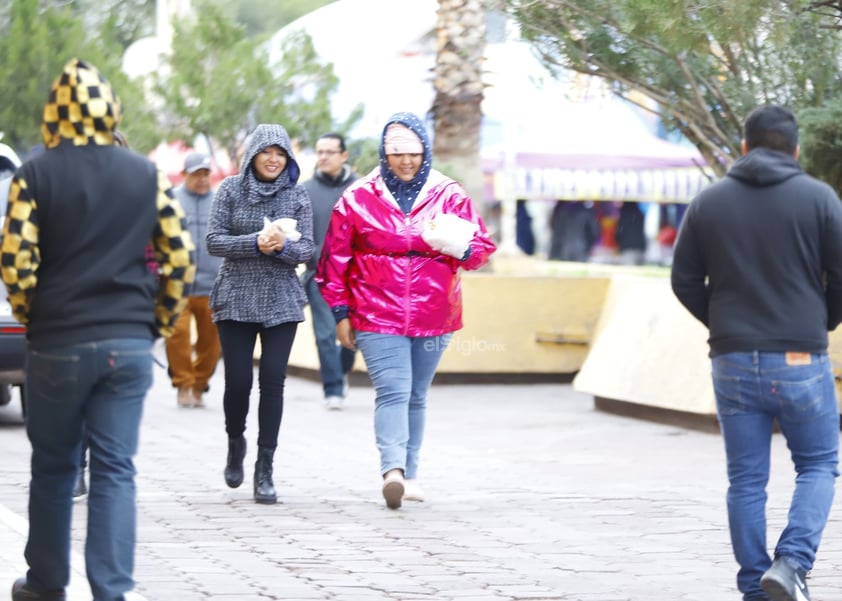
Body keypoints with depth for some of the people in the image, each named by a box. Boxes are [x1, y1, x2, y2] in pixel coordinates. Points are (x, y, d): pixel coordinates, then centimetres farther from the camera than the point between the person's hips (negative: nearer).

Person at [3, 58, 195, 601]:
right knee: (115, 471, 2)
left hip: (57, 346, -1)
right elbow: (181, 258, 1)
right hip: (130, 345, 1)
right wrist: (159, 321, 12)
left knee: (53, 468, 13)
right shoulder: (147, 175, 2)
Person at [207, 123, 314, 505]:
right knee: (238, 380, -2)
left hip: (281, 301, 1)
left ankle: (265, 469, 0)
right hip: (236, 298, -1)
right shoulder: (231, 189, 2)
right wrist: (256, 243, -17)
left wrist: (282, 246, -18)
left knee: (273, 381, -5)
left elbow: (306, 249, 3)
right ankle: (236, 444, 28)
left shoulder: (297, 195, 5)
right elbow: (214, 241, -4)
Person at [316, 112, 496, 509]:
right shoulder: (358, 199, 1)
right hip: (377, 316, -3)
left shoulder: (450, 197, 5)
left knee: (417, 396, 12)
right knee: (392, 391, -17)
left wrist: (461, 248, -16)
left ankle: (408, 473, 21)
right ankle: (393, 470, -29)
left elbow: (483, 247, 7)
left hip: (434, 316, 3)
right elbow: (335, 259, 6)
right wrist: (340, 313, 4)